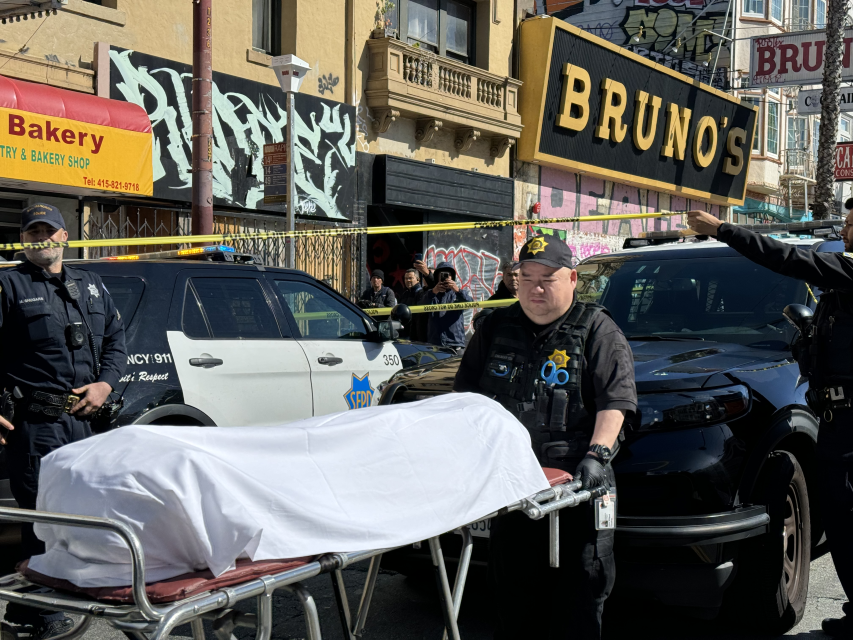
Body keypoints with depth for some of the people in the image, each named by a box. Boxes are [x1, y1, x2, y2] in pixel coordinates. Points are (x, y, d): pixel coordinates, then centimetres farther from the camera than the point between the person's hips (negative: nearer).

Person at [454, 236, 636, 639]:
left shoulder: (596, 330, 1)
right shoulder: (497, 327, 14)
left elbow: (615, 400, -8)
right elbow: (465, 391, 20)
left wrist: (597, 454, -21)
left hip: (576, 485, -4)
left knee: (580, 590, -2)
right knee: (511, 591, 11)